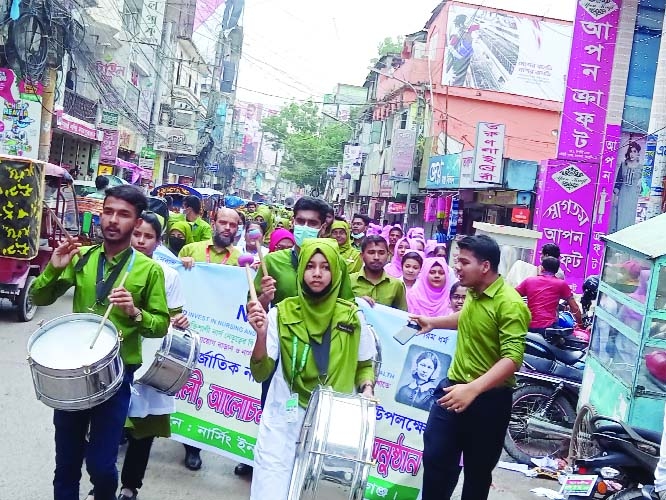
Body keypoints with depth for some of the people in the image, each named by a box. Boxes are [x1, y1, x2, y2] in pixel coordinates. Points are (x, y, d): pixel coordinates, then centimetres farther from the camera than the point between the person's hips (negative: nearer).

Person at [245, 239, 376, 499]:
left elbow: (365, 365, 12)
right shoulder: (282, 313, -6)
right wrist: (261, 334, -26)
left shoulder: (351, 316, -3)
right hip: (283, 422, -1)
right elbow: (261, 373, -10)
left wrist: (367, 388, -8)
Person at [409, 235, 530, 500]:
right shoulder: (473, 293, 4)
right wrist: (433, 322, 23)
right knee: (435, 459, 7)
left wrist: (473, 389, -37)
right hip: (453, 388, 6)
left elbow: (512, 358, -28)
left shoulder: (510, 304, -21)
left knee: (478, 470, 12)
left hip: (488, 399, -6)